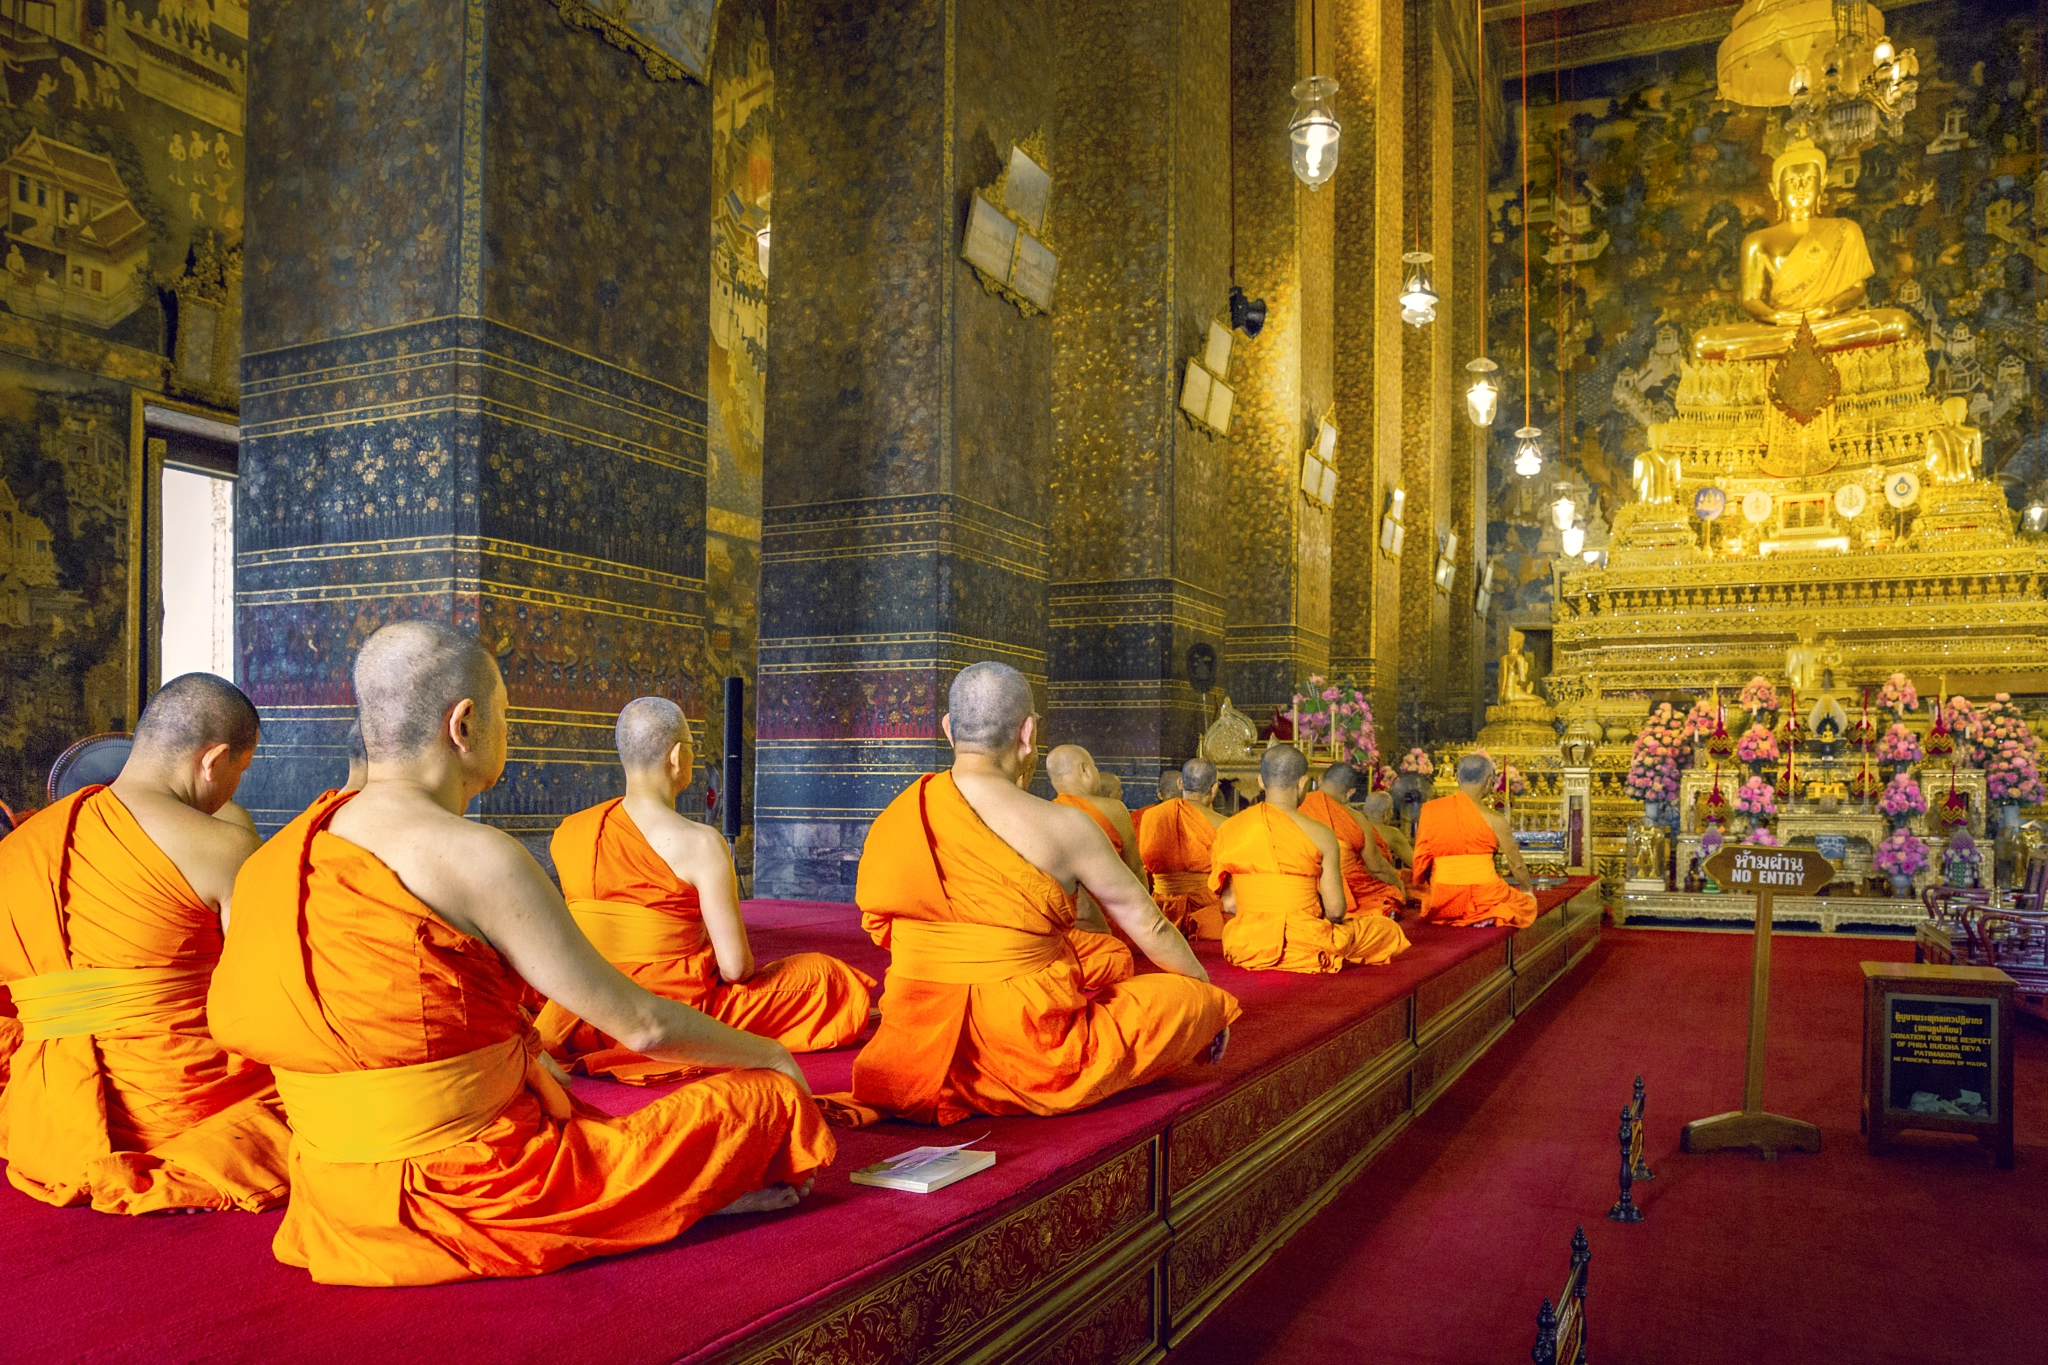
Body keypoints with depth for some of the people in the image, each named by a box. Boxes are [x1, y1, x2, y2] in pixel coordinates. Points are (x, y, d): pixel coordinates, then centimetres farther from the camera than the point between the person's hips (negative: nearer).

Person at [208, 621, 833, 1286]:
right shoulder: (471, 857, -20)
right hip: (469, 1205, -8)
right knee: (770, 1101, -1)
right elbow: (641, 1024, -15)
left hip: (343, 1203, 8)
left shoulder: (281, 858, 4)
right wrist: (771, 1054, 4)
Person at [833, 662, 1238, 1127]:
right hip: (1029, 1051, -4)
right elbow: (1146, 924, 1)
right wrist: (1206, 991, 20)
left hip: (916, 1048, 5)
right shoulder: (1062, 826, -12)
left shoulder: (898, 816, -1)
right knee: (1196, 999, 11)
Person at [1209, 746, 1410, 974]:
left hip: (1244, 947, 5)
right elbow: (1335, 910, -9)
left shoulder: (1228, 830, -1)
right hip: (1303, 949, -5)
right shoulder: (1319, 835, -11)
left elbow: (1230, 905, 1)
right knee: (1387, 929, 16)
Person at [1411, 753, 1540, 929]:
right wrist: (1528, 890, 23)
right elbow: (1516, 864, 4)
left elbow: (1420, 860, 6)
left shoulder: (1430, 811, 1)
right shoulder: (1494, 819, -8)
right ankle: (1486, 918, -1)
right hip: (1483, 900, -5)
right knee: (1527, 905, 25)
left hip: (1442, 904, 5)